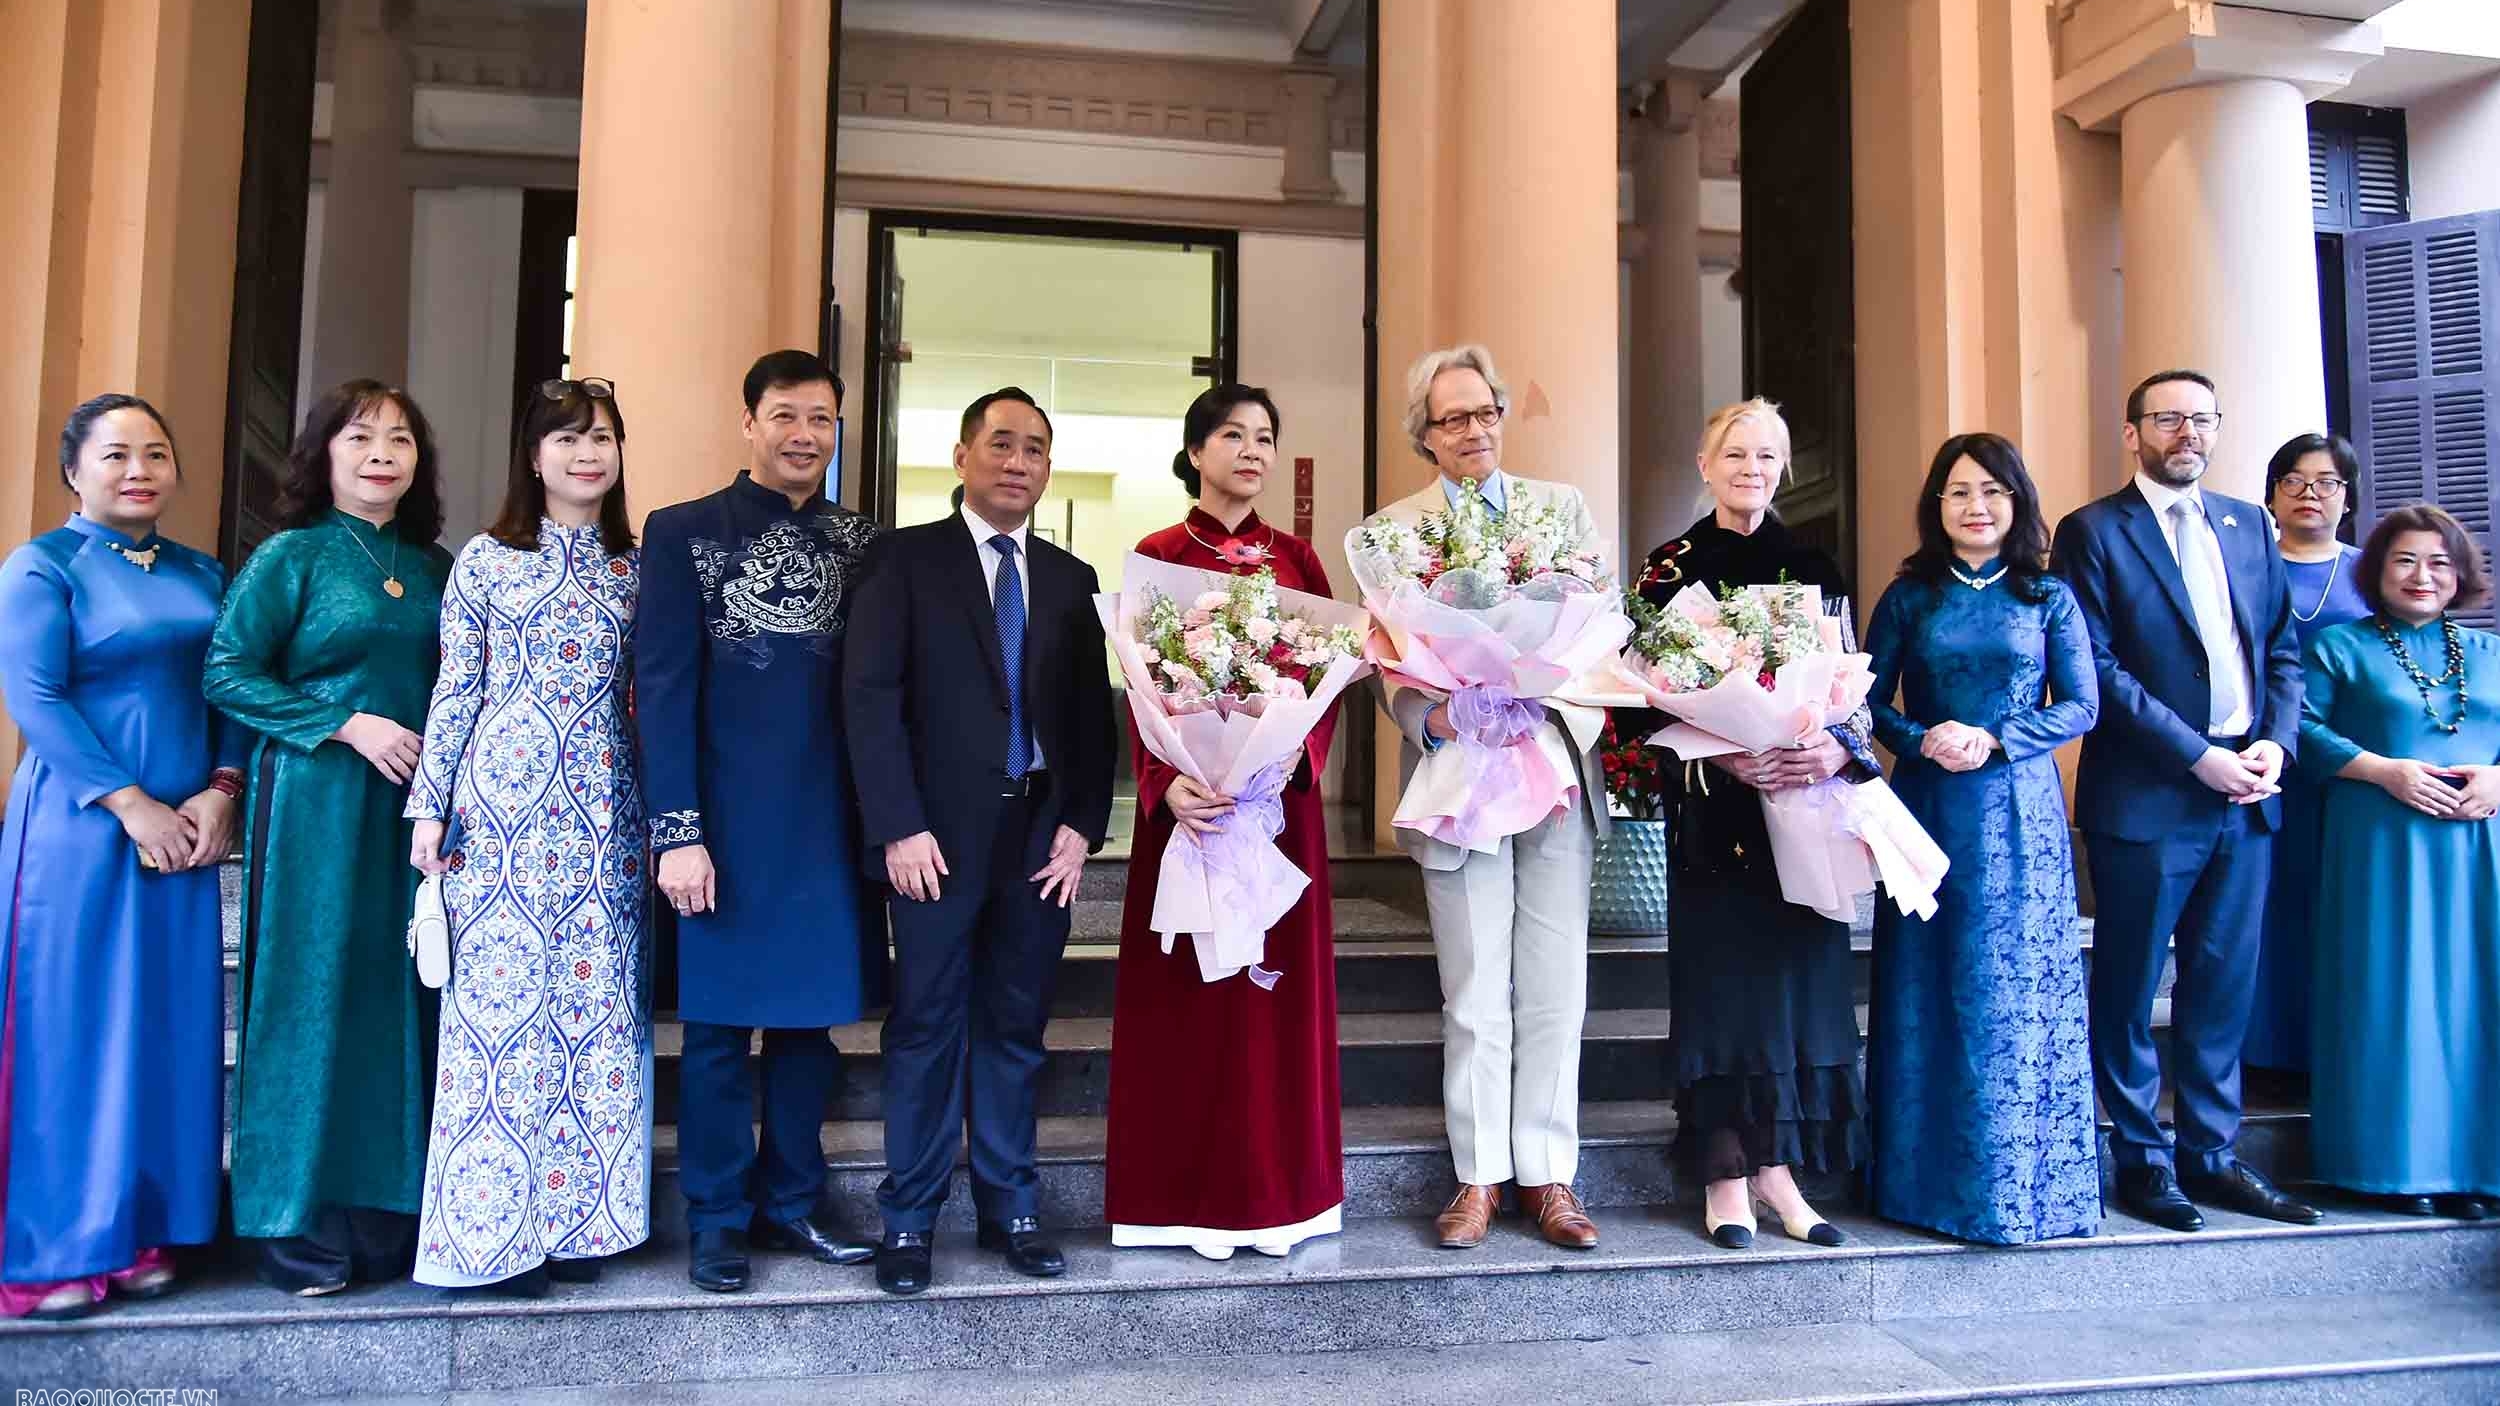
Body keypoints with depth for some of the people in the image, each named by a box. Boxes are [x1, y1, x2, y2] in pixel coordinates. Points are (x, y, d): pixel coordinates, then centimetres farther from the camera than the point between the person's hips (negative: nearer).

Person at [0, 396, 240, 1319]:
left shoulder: (202, 575, 13)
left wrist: (221, 792, -5)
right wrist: (131, 805, -14)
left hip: (187, 828, 5)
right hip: (81, 826, -5)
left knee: (165, 1027, 7)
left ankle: (136, 1230, 18)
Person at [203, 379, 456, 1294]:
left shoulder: (433, 567, 11)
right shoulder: (292, 555, -2)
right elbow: (225, 672, -6)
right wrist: (349, 725, -13)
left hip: (416, 804, 5)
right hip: (318, 803, -4)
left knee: (404, 1000, 6)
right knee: (316, 998, -1)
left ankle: (392, 1212, 16)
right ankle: (302, 1226, 11)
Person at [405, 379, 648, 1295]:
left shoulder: (635, 568, 10)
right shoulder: (486, 560, 3)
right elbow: (454, 691, 2)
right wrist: (430, 806, -2)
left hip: (603, 808, 3)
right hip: (503, 800, -2)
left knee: (596, 997, 4)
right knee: (497, 993, -2)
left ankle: (571, 1216, 16)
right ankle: (494, 1231, 9)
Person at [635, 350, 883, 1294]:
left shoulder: (862, 544, 9)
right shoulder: (683, 533, 0)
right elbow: (663, 690, -6)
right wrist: (676, 830, -12)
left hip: (830, 820, 3)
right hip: (728, 823, -3)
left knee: (811, 1015, 11)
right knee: (720, 1024, 6)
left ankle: (793, 1201, 26)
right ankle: (718, 1219, 21)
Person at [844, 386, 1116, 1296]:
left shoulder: (1069, 578, 13)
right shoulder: (907, 560, 1)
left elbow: (1093, 710, 11)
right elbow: (872, 698, -6)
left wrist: (1082, 823, 0)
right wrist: (899, 827, -13)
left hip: (1043, 836, 4)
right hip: (940, 836, -3)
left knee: (1016, 1029, 10)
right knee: (926, 1028, 3)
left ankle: (1010, 1208, 21)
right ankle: (909, 1220, 15)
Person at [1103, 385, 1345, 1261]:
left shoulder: (1297, 559, 10)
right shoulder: (1159, 556, 2)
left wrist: (1300, 753, -15)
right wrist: (1164, 784, -21)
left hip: (1283, 795, 3)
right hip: (1191, 798, -3)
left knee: (1279, 984, 7)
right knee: (1190, 991, 2)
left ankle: (1276, 1188, 19)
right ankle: (1194, 1193, 13)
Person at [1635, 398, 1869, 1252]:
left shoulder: (1814, 571, 11)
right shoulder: (1671, 567, 2)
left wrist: (1841, 749, -12)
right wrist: (1722, 754, -18)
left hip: (1806, 800, 3)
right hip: (1714, 807, -3)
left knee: (1796, 970, 4)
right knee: (1721, 974, -1)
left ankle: (1775, 1167, 14)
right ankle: (1724, 1175, 8)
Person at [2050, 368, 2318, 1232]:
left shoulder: (2247, 525, 15)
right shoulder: (2092, 532, -4)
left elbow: (2283, 648, 15)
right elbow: (2097, 671, -11)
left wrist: (2277, 742, -2)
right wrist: (2199, 756, -14)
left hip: (2245, 794, 5)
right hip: (2145, 797, -5)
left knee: (2224, 984, 11)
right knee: (2128, 988, 4)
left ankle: (2211, 1154, 23)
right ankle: (2141, 1160, 16)